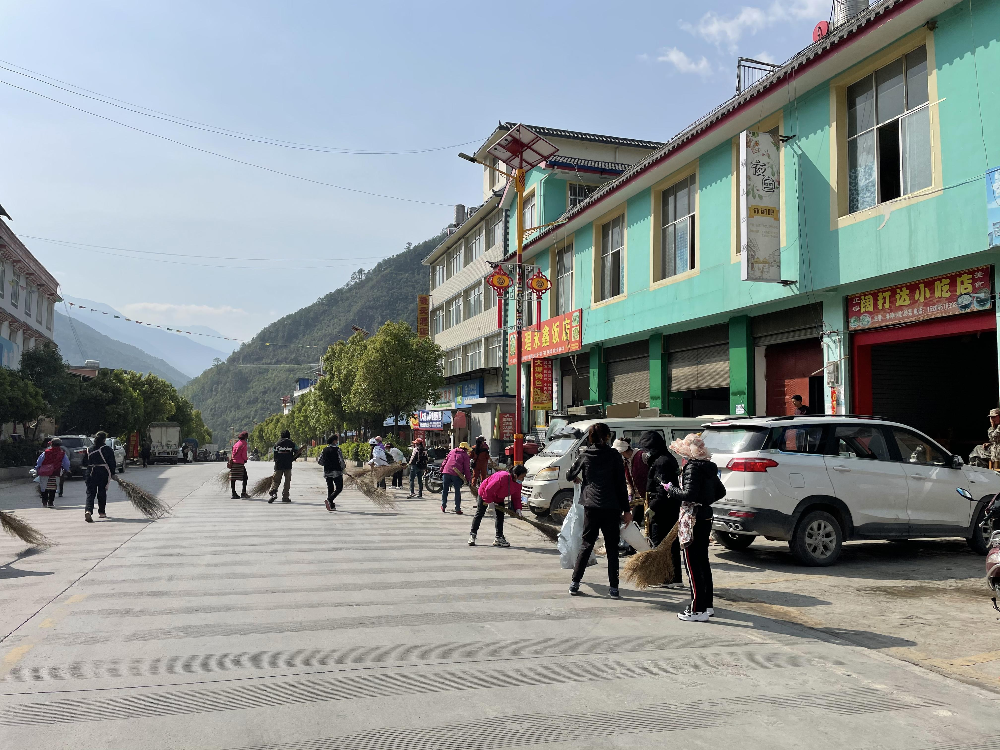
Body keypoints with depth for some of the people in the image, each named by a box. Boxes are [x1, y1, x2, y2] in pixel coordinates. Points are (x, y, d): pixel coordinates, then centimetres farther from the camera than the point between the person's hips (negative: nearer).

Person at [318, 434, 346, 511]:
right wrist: (344, 466, 7)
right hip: (337, 472, -6)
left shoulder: (324, 450, 6)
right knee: (339, 488, 1)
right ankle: (329, 499, -19)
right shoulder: (337, 449, -11)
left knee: (330, 488, 12)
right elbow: (341, 461, -14)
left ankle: (332, 506, 11)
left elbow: (319, 461, 6)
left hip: (327, 472, 6)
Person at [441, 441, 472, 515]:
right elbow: (466, 468, 3)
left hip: (446, 472, 3)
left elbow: (445, 460, 16)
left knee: (445, 490, 15)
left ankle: (443, 506, 22)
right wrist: (469, 479, 5)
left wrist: (442, 470, 20)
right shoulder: (465, 455, 6)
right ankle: (458, 509, 4)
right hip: (456, 474, -3)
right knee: (457, 491, 5)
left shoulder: (452, 451, 18)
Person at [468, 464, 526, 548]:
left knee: (500, 516, 1)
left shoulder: (518, 484, -18)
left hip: (499, 498, 7)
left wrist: (518, 508, -17)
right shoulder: (502, 477, -42)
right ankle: (472, 535, 11)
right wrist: (490, 502, -26)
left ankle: (498, 538, 7)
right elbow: (488, 490, -34)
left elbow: (516, 497, -4)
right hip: (485, 492, -7)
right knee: (479, 514, 0)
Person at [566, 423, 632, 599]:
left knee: (587, 545, 12)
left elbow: (570, 475, 14)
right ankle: (613, 587, 7)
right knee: (612, 547, 7)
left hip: (591, 506, 2)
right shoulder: (614, 455, -2)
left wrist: (576, 478, 38)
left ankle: (575, 583, 11)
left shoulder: (585, 455, 3)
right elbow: (621, 484, -3)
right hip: (611, 508, -2)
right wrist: (626, 510, 2)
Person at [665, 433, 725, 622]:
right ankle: (707, 605, 25)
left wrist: (671, 489, -10)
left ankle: (698, 610, -1)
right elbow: (720, 492, 21)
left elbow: (689, 494, -24)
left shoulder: (692, 467, -16)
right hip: (706, 517, 9)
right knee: (703, 562, 16)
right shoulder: (708, 468, 12)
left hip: (693, 520, -9)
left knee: (693, 564, -4)